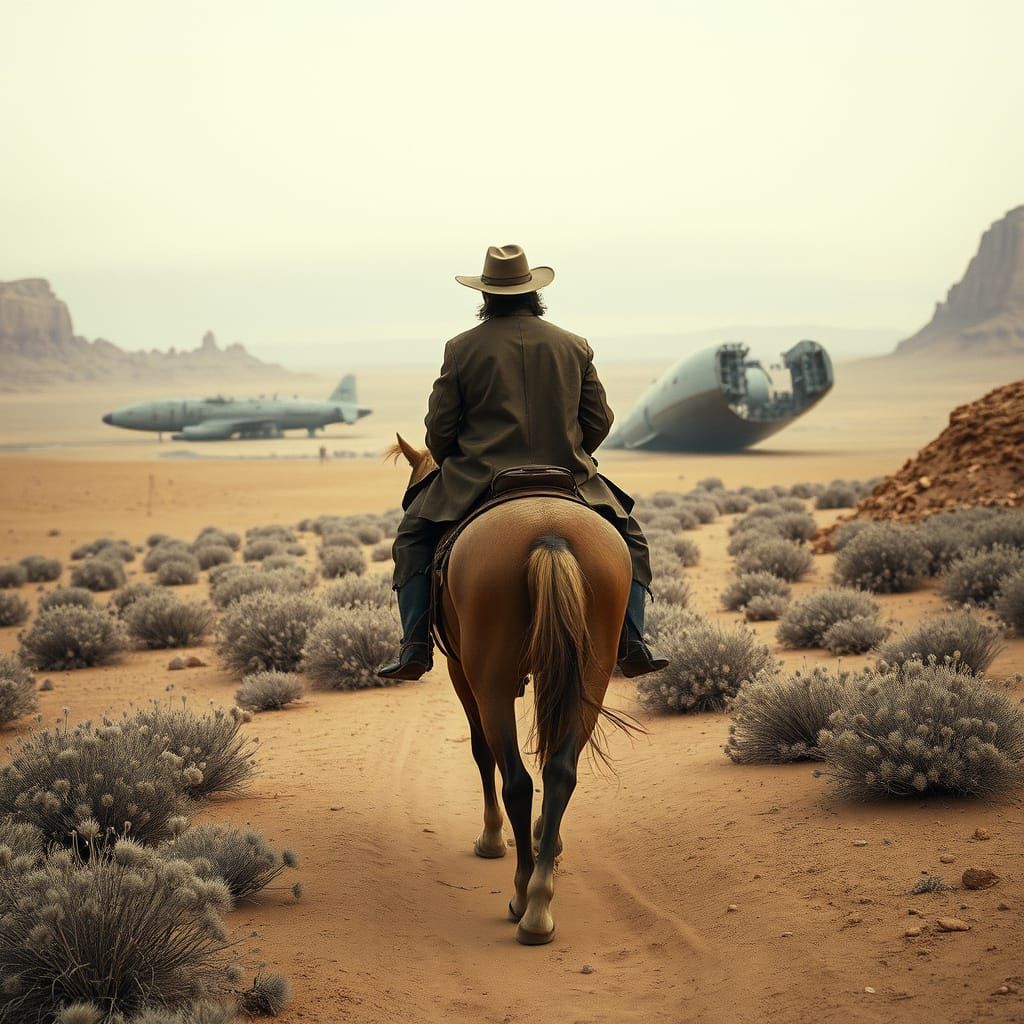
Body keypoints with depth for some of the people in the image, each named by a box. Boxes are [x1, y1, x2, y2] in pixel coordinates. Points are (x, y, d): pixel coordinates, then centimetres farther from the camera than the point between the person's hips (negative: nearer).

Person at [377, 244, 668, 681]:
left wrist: (452, 468, 19)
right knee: (628, 539, 21)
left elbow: (439, 428, 0)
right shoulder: (575, 347, 6)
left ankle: (415, 646, 6)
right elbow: (599, 421, 8)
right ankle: (632, 642, 6)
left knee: (413, 539, 19)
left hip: (476, 480, -1)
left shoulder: (461, 349, -1)